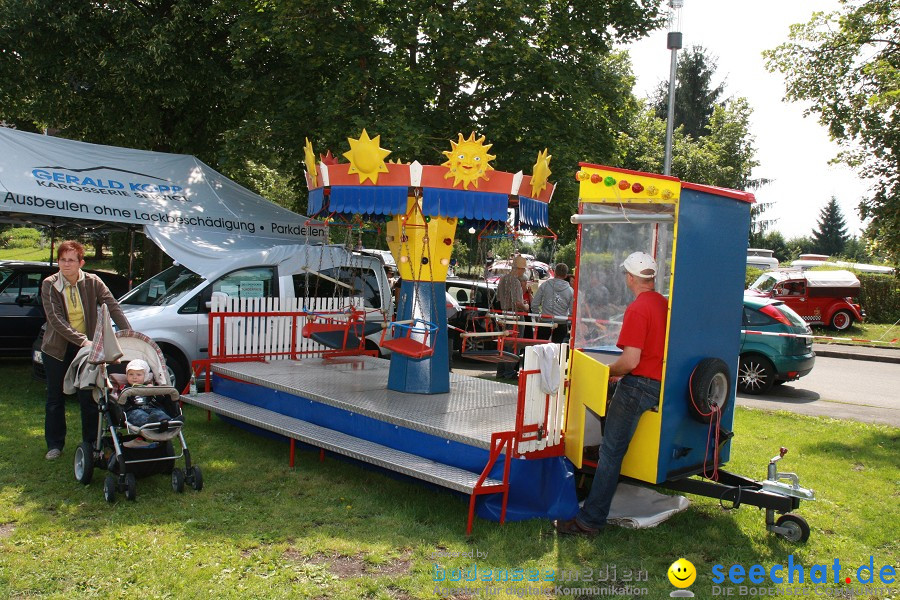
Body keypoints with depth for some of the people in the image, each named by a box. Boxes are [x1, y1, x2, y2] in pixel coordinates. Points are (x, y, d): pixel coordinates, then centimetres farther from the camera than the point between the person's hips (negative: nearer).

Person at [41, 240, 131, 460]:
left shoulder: (92, 282, -8)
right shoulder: (49, 285, -11)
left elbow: (113, 307, -11)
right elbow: (56, 320, -19)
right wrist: (82, 341, -29)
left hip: (85, 346, 0)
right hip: (56, 348, 0)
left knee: (89, 397, 3)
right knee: (55, 398, 9)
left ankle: (92, 442, 17)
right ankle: (55, 444, 22)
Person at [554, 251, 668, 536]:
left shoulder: (637, 309, -16)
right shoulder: (663, 304, 11)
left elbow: (630, 361, -22)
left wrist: (609, 371, -3)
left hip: (638, 384, -9)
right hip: (659, 382, 9)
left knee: (611, 451, -7)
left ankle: (590, 520, -4)